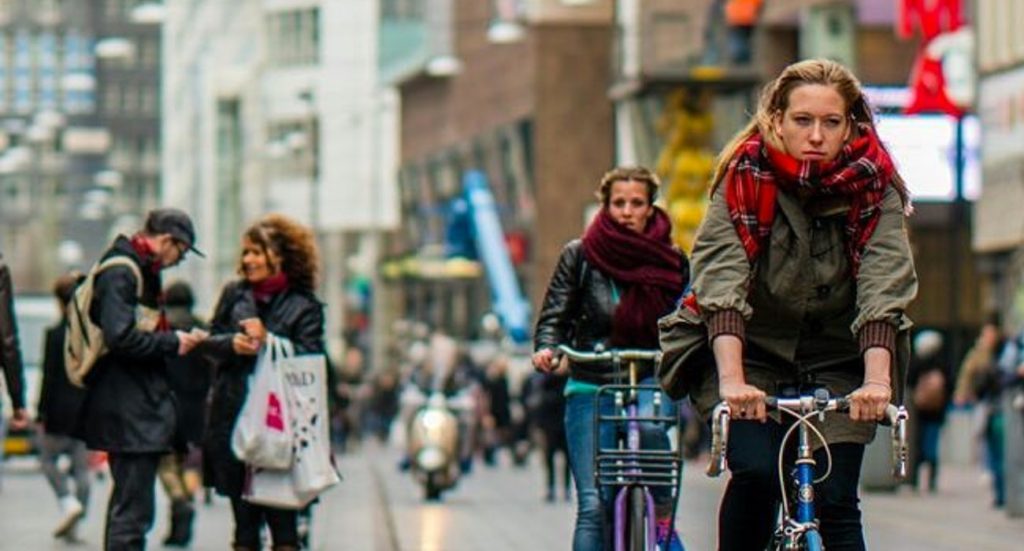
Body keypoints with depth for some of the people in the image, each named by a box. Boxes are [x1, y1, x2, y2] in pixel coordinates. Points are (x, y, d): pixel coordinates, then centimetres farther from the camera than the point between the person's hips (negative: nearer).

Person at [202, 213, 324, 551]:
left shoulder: (303, 306, 0)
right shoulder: (234, 295, 12)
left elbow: (307, 358, -7)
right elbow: (211, 340, 12)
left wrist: (267, 341, -17)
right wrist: (232, 344, -9)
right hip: (232, 416, 4)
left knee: (281, 515, -5)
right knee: (243, 511, 10)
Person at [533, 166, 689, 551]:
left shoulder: (671, 263, 7)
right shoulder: (580, 256, 3)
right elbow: (554, 317, 4)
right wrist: (547, 348, -17)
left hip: (649, 382, 0)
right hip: (590, 385, 0)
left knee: (647, 423, -36)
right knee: (593, 505, -7)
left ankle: (665, 520, -16)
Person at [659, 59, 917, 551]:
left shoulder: (874, 186, -13)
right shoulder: (746, 177, -17)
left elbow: (883, 291, -24)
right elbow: (721, 280, -28)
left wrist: (877, 381, -41)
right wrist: (731, 380, -43)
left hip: (835, 364, 1)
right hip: (750, 352, -1)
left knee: (834, 501, -11)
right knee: (756, 472, -24)